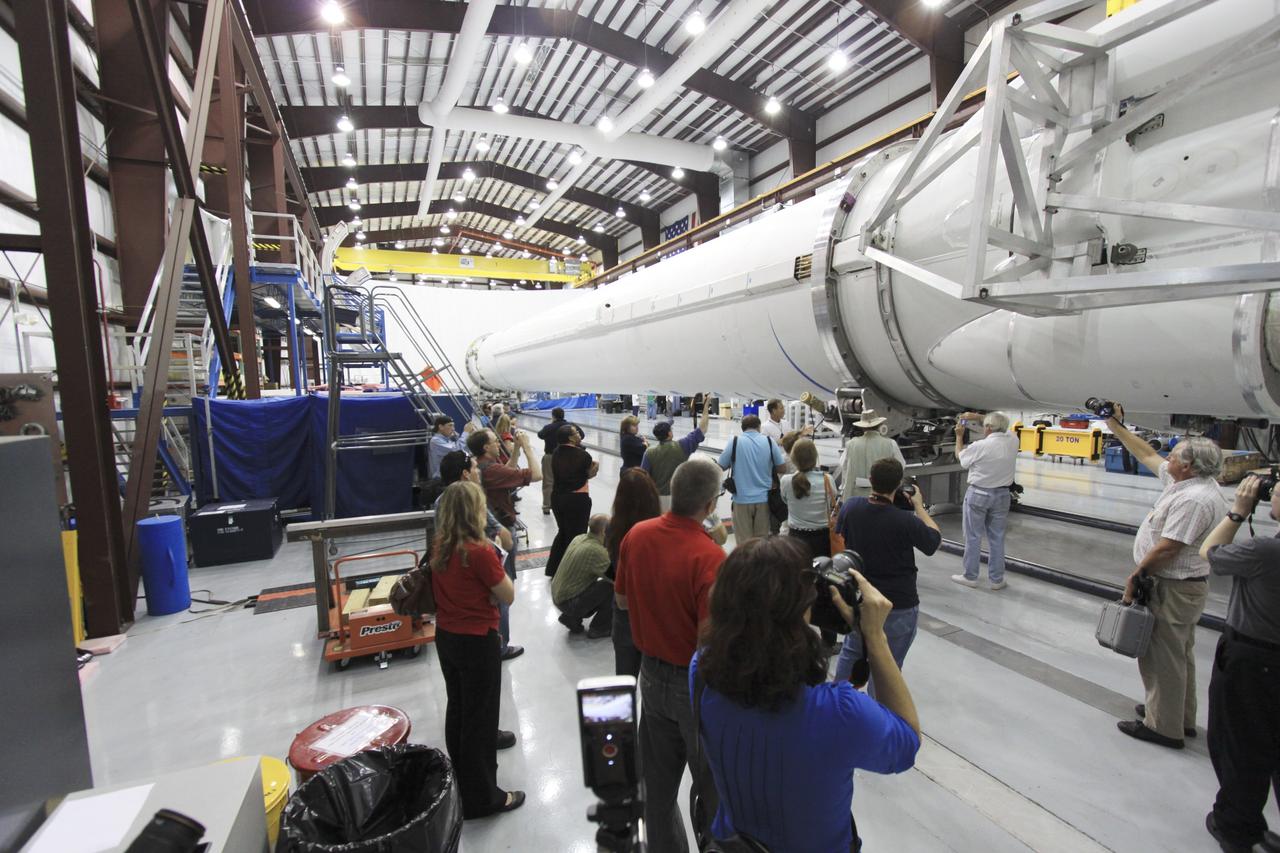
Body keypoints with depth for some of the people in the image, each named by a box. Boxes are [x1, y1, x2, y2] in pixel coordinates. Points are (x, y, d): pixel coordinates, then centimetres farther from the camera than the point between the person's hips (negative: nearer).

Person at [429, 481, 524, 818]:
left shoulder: (439, 546, -2)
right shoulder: (480, 551, -25)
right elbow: (509, 595, -16)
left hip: (445, 636, 8)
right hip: (477, 641, -8)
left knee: (458, 706, 27)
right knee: (480, 714, 7)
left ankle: (460, 773, 51)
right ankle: (481, 797, 21)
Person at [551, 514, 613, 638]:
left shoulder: (579, 538, -1)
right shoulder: (596, 551, -27)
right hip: (568, 602, -9)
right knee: (613, 587, -12)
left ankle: (571, 617, 17)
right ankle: (599, 628, 5)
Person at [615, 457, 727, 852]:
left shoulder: (636, 535, -9)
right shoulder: (709, 557, -30)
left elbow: (621, 599, 5)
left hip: (651, 674, 6)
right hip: (696, 683, -6)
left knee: (658, 782, 24)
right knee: (713, 784, 18)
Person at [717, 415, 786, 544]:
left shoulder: (735, 442, -5)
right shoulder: (769, 441, 0)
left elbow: (720, 467, 0)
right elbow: (783, 469, 3)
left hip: (742, 499, -2)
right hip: (763, 498, 2)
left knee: (744, 541, 5)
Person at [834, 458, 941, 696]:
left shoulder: (850, 507, -14)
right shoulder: (905, 520, -25)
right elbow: (935, 542, -5)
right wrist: (918, 505, 3)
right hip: (899, 607, -5)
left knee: (851, 652, 26)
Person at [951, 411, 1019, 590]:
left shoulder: (980, 446, -19)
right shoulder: (1013, 440, -5)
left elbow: (960, 455, 2)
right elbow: (1001, 424, 18)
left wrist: (959, 435, 15)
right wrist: (977, 417, 16)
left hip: (978, 494, -5)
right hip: (1002, 494, 5)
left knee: (973, 537, 6)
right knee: (997, 538, 11)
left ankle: (970, 576, 15)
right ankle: (997, 579, 19)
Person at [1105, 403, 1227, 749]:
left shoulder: (1194, 499, -25)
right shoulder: (1185, 482, 4)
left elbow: (1167, 548, -25)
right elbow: (1148, 455, 18)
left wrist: (1135, 577, -15)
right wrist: (1117, 427, 20)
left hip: (1173, 589, -11)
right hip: (1180, 585, 11)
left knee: (1162, 657, 0)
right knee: (1179, 655, 21)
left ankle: (1163, 727, 11)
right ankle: (1181, 719, 37)